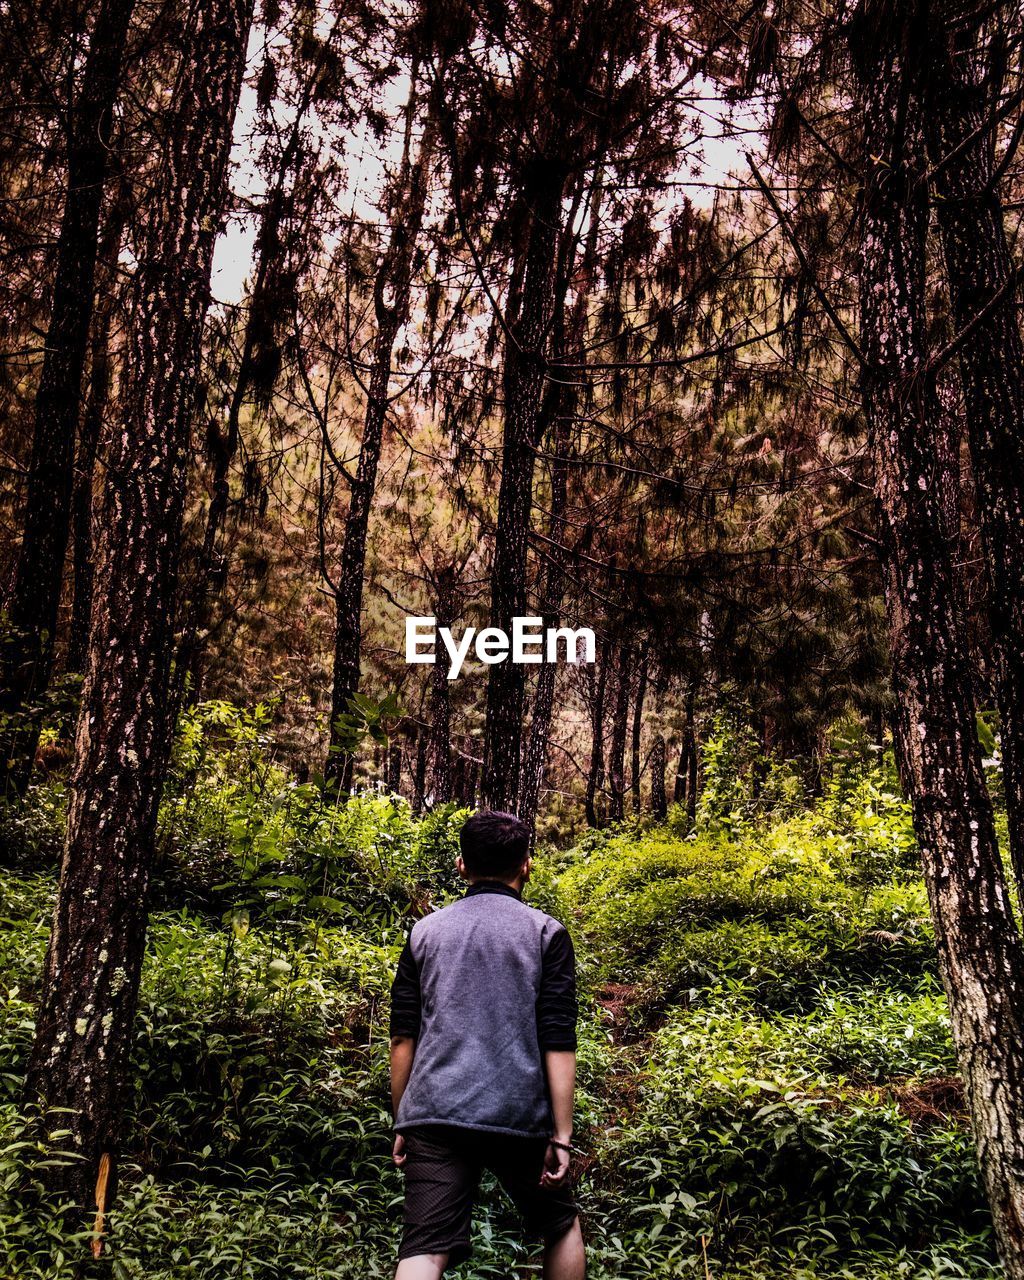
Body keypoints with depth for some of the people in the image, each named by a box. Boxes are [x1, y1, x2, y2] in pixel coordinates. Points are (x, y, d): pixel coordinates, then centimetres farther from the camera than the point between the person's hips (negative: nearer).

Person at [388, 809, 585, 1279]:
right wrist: (561, 1135, -3)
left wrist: (402, 1124, 15)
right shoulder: (546, 933, 2)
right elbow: (558, 1043, -5)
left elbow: (402, 1038, 7)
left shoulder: (425, 932, 8)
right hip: (519, 1117, -1)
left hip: (434, 1115, 1)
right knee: (561, 1227, 22)